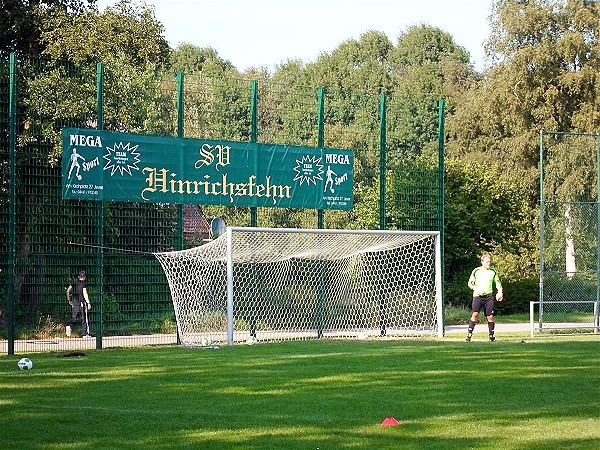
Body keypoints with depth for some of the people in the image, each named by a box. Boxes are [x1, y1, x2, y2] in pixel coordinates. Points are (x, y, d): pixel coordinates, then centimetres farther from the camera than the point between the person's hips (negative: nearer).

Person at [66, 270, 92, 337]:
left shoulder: (74, 283, 9)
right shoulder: (84, 284, -8)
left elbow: (68, 291, 13)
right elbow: (84, 293, -17)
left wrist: (69, 299, 23)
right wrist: (88, 303, -18)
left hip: (74, 302, 5)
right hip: (82, 302, -5)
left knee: (74, 318, 8)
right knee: (84, 319, 3)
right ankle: (84, 334, 2)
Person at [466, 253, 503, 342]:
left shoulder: (493, 271, 8)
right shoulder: (476, 271, 1)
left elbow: (497, 282, 17)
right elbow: (470, 283, 7)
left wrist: (500, 292, 1)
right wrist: (476, 289, -10)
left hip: (489, 296, 2)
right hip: (478, 296, -2)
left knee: (490, 316, 0)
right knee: (475, 314, -18)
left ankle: (491, 336, 12)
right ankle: (469, 334, -15)